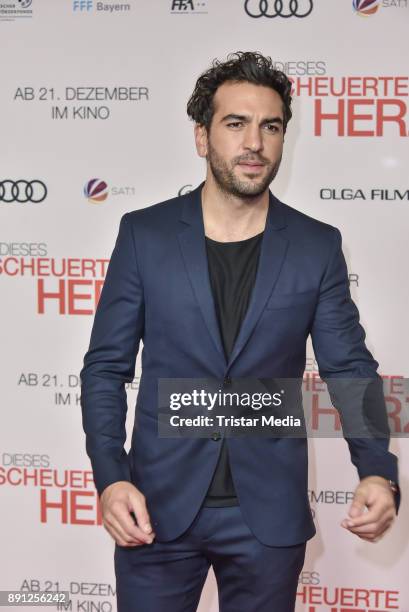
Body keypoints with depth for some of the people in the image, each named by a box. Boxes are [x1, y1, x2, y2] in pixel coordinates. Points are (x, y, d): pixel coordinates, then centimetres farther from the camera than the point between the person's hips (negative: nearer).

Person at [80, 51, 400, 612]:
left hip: (269, 513, 1)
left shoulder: (318, 247, -1)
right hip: (157, 506, 0)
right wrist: (111, 478, -13)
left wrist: (378, 472, -14)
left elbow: (350, 368, 1)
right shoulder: (144, 234, -2)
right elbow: (106, 366, 0)